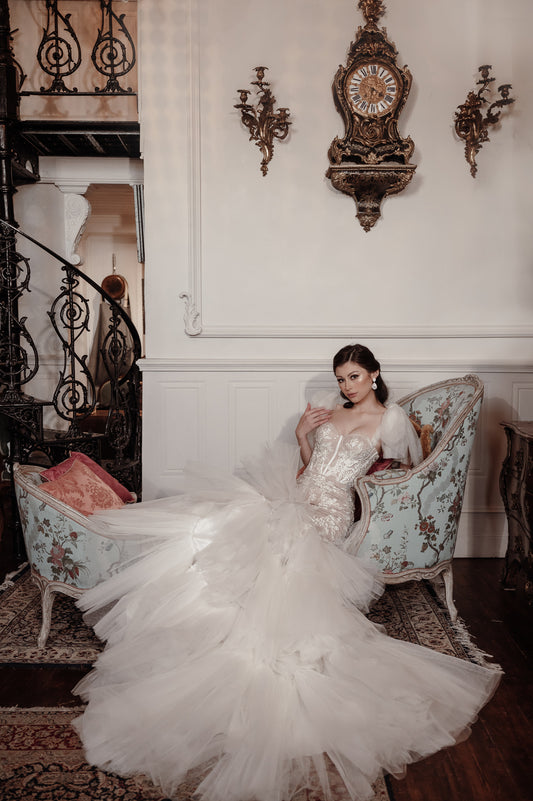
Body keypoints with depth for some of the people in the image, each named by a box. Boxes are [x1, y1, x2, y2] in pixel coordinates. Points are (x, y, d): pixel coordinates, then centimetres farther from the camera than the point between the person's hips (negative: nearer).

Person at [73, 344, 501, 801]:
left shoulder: (391, 419, 4)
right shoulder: (331, 408, 20)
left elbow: (412, 464, 17)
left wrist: (366, 466, 12)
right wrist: (302, 433, 6)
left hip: (325, 515, -5)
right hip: (294, 497, 6)